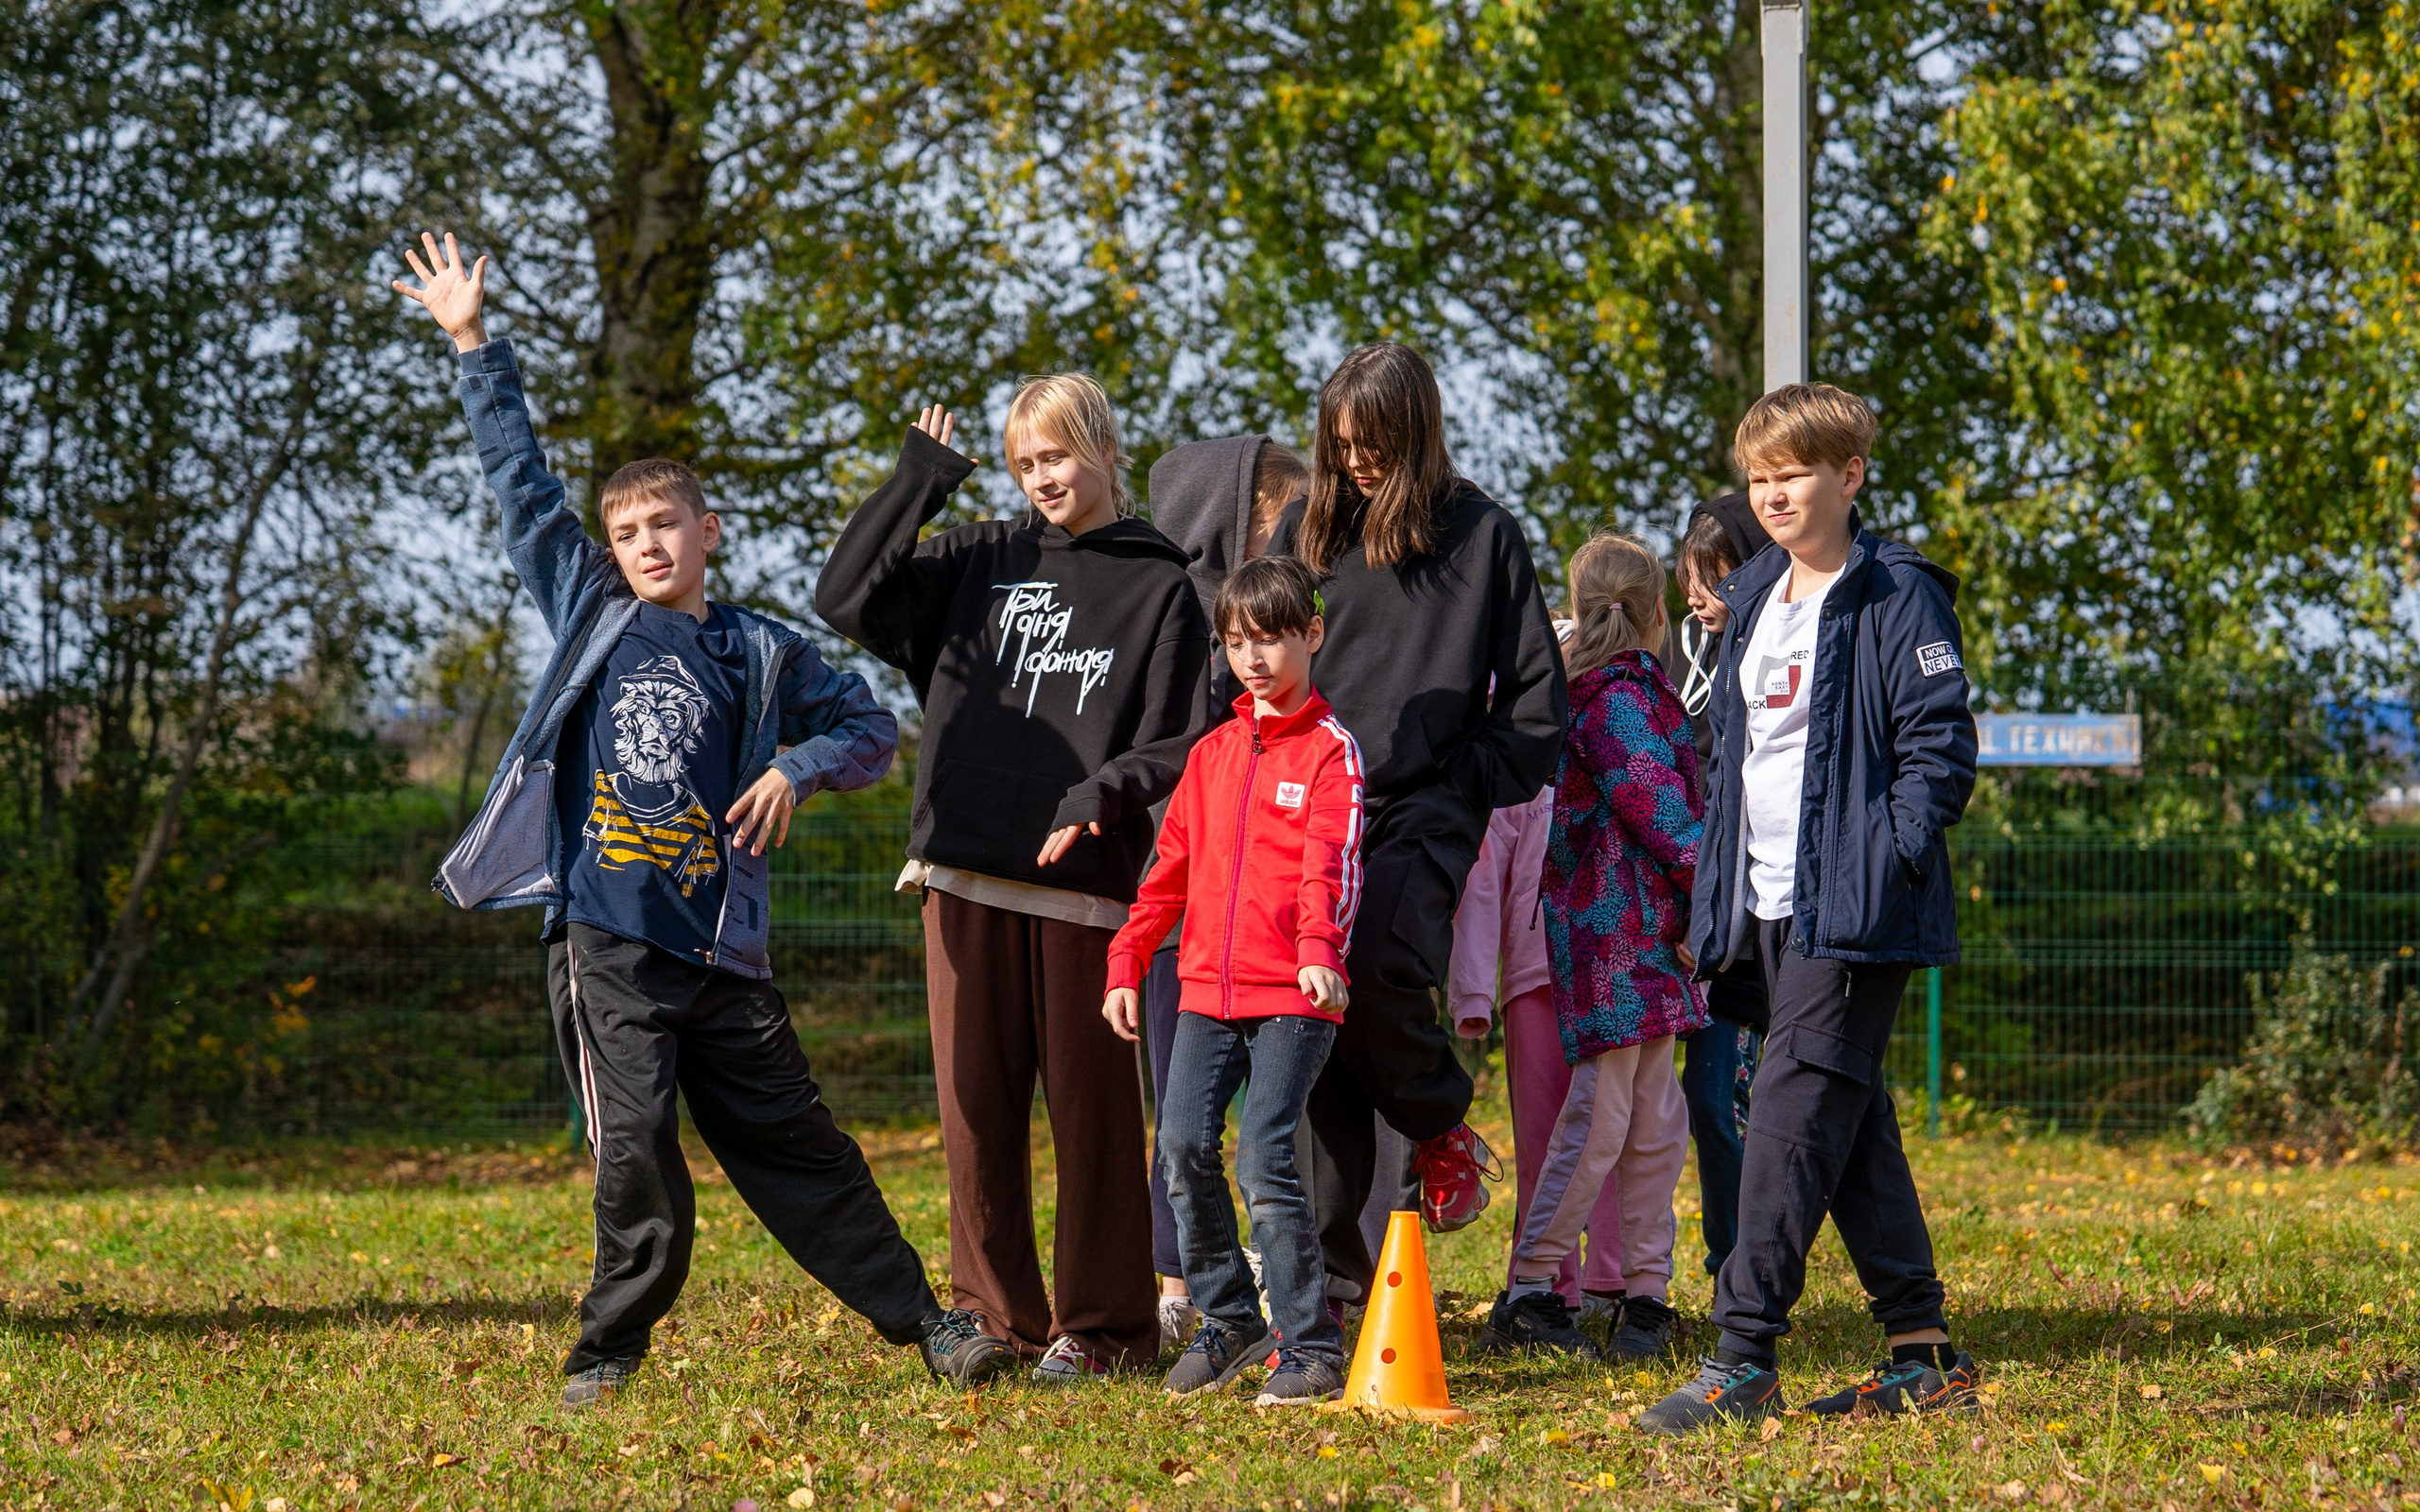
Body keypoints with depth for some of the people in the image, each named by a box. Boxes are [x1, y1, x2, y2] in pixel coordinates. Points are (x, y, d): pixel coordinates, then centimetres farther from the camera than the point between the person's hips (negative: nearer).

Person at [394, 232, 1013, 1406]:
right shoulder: (591, 615, 10)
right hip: (605, 942, -1)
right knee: (636, 1153, -7)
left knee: (796, 1144, 4)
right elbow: (521, 482, 13)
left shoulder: (761, 655, 10)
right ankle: (611, 1348, 6)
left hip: (719, 949, 1)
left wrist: (796, 769, -2)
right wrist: (473, 346, 13)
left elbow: (872, 726, 17)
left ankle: (918, 1318, 10)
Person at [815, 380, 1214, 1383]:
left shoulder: (1159, 586, 6)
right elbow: (844, 598, 4)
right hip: (967, 877, 3)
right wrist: (916, 482, 3)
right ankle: (997, 1317, 15)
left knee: (1090, 1103, -1)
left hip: (1086, 882, -3)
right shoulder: (979, 562, 13)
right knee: (976, 1104, 5)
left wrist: (1104, 791, -16)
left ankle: (1100, 1326, 7)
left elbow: (1179, 745, 2)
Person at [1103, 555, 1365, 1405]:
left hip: (1293, 996, -6)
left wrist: (1320, 951, -31)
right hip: (1208, 988, 6)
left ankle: (1310, 1350, -4)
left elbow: (1331, 863, -15)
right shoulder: (1213, 752, 18)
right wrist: (1128, 961, 13)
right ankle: (1226, 1321, 13)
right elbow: (1173, 865, 20)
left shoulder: (1328, 752, -1)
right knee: (1184, 1144, -4)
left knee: (1264, 1158, -12)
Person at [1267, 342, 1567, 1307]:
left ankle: (1442, 1126, 4)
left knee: (1379, 965, -28)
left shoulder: (1483, 536, 5)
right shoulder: (1307, 531, 15)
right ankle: (1329, 1264, 2)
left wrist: (1475, 782, -2)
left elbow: (1536, 696, 7)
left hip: (1425, 807, -4)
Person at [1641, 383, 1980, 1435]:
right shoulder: (1753, 600, 17)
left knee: (1797, 1106, -13)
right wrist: (1718, 884, 18)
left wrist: (1888, 860, -19)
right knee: (1851, 1122, 10)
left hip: (1854, 908, -9)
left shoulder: (1897, 597, -7)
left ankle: (1743, 1357, -14)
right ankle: (1924, 1355, 15)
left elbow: (1940, 746, -12)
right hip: (1774, 903, 9)